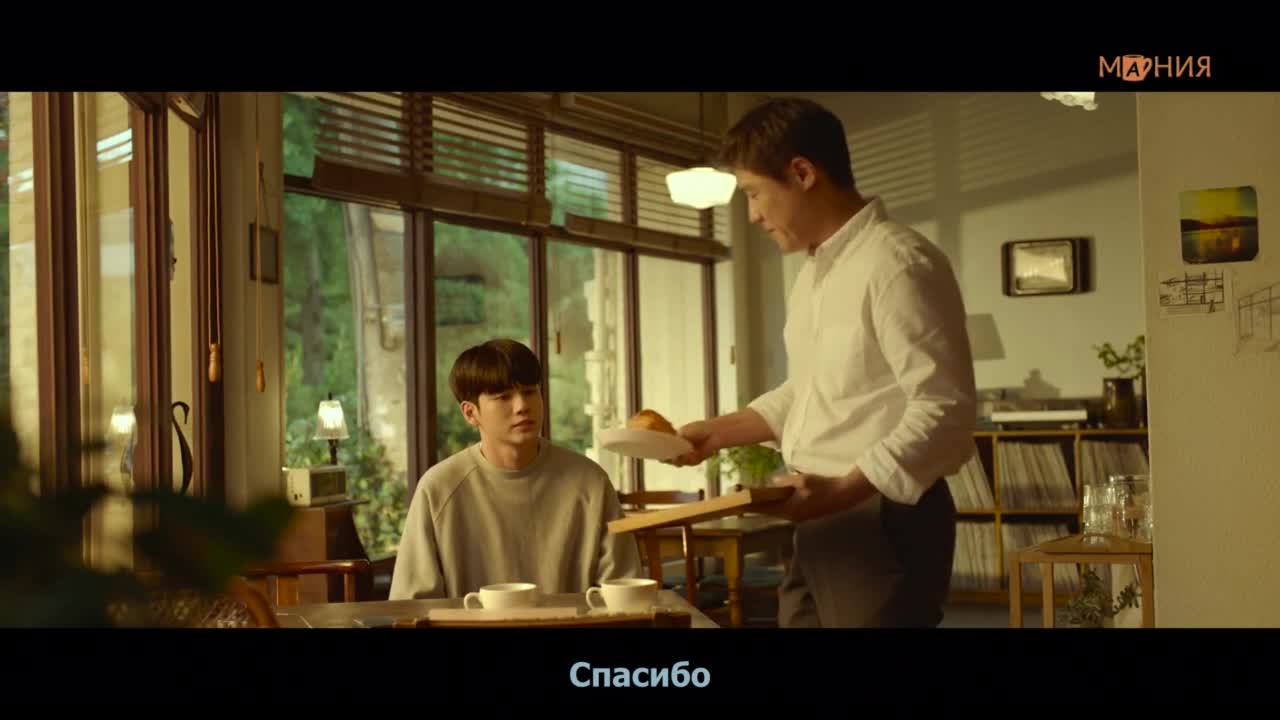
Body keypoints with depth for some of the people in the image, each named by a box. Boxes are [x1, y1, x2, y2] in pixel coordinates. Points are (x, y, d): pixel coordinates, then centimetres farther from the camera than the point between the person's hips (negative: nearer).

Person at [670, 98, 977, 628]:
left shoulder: (897, 263, -16)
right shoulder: (813, 271, 15)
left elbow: (944, 411, -20)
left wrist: (842, 490, -24)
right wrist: (717, 434, 15)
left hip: (883, 525, -9)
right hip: (820, 525, 9)